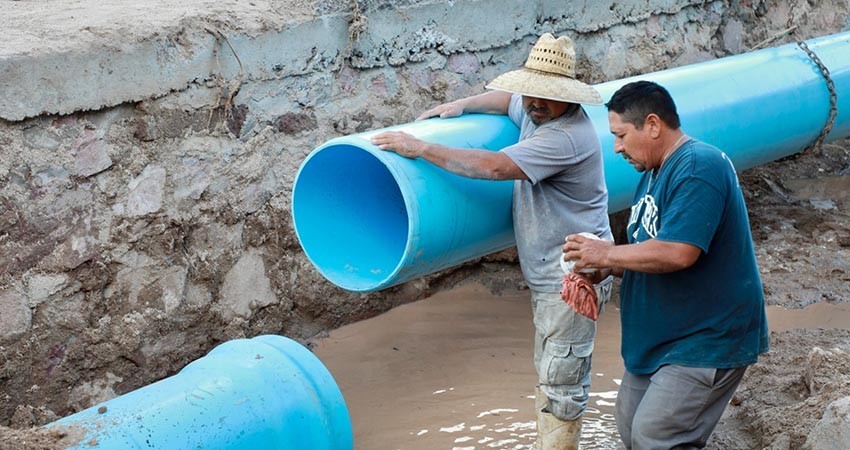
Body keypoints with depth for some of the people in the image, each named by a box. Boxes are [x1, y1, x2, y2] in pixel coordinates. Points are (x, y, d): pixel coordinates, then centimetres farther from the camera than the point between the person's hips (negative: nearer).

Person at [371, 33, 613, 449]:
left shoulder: (566, 137, -26)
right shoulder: (536, 111, 4)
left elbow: (494, 167, -33)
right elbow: (507, 98, 28)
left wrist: (421, 148, -29)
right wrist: (461, 106, 10)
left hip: (572, 278, -10)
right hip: (546, 275, 10)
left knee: (561, 381, -6)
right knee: (551, 372, 19)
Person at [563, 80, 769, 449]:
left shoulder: (699, 167, -20)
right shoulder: (652, 173, 14)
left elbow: (677, 252, -30)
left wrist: (607, 254, -17)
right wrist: (592, 270, -2)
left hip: (706, 344, -10)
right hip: (657, 340, 11)